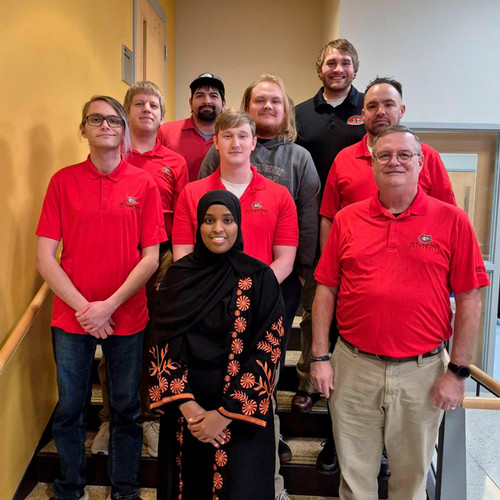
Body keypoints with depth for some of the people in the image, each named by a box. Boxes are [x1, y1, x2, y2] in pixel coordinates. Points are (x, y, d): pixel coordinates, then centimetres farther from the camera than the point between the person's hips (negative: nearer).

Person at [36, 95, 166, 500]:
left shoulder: (144, 184, -1)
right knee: (69, 409, 13)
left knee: (126, 408, 12)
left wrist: (108, 305, -11)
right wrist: (82, 306, -10)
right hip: (72, 317, 1)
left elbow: (151, 258, -4)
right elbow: (45, 257, -2)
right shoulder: (63, 181, 0)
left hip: (127, 317, 0)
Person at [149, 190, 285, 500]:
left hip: (240, 415, -2)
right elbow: (163, 344, -1)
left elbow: (267, 351, -11)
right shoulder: (179, 274, -1)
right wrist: (185, 404, -11)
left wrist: (225, 414, -14)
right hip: (184, 413, 3)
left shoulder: (260, 278, -9)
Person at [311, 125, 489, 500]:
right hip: (353, 366, 1)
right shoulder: (347, 219, 2)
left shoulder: (452, 221, -3)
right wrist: (320, 357, 0)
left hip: (422, 371, -1)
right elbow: (326, 290, 3)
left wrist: (458, 371, -4)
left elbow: (469, 299, -2)